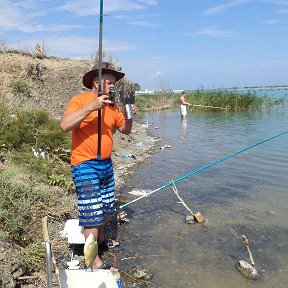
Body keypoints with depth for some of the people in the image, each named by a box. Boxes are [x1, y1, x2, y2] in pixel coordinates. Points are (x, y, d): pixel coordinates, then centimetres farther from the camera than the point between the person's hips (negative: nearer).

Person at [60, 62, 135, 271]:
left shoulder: (112, 106, 8)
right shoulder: (80, 100, -12)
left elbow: (125, 130, 14)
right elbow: (65, 125, -27)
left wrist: (129, 117, -6)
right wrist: (91, 107, -31)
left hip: (106, 164, 7)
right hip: (85, 165, -7)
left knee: (106, 209, 20)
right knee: (92, 214, -6)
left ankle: (100, 239, 44)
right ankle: (95, 263, 4)